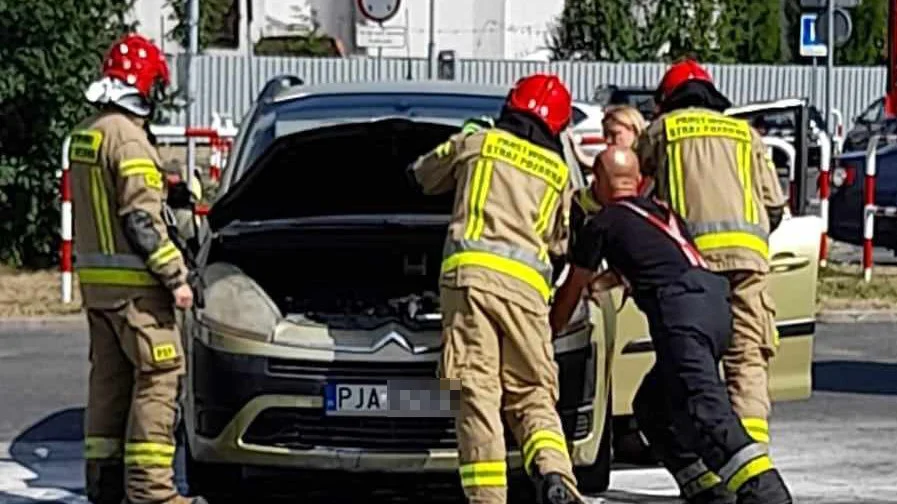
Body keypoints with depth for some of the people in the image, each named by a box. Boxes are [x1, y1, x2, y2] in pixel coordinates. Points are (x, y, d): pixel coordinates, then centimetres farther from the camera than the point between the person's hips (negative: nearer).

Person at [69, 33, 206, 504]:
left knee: (109, 376, 13)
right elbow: (141, 221, -19)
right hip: (132, 281, -9)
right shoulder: (128, 138, -16)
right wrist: (176, 276, -16)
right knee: (159, 376, -6)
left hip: (94, 277, 9)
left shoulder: (83, 134, 13)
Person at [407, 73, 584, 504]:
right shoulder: (559, 173, 22)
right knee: (532, 393, 9)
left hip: (470, 272, -2)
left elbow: (421, 177, 30)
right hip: (527, 283, 2)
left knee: (478, 390, -6)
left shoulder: (476, 141, 16)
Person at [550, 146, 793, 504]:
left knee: (704, 408, -22)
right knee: (651, 406, 19)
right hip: (718, 304, 8)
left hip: (682, 312, -8)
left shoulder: (603, 223, 13)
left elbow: (572, 291, 24)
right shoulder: (663, 212, 31)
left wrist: (547, 336, 40)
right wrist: (615, 279, 66)